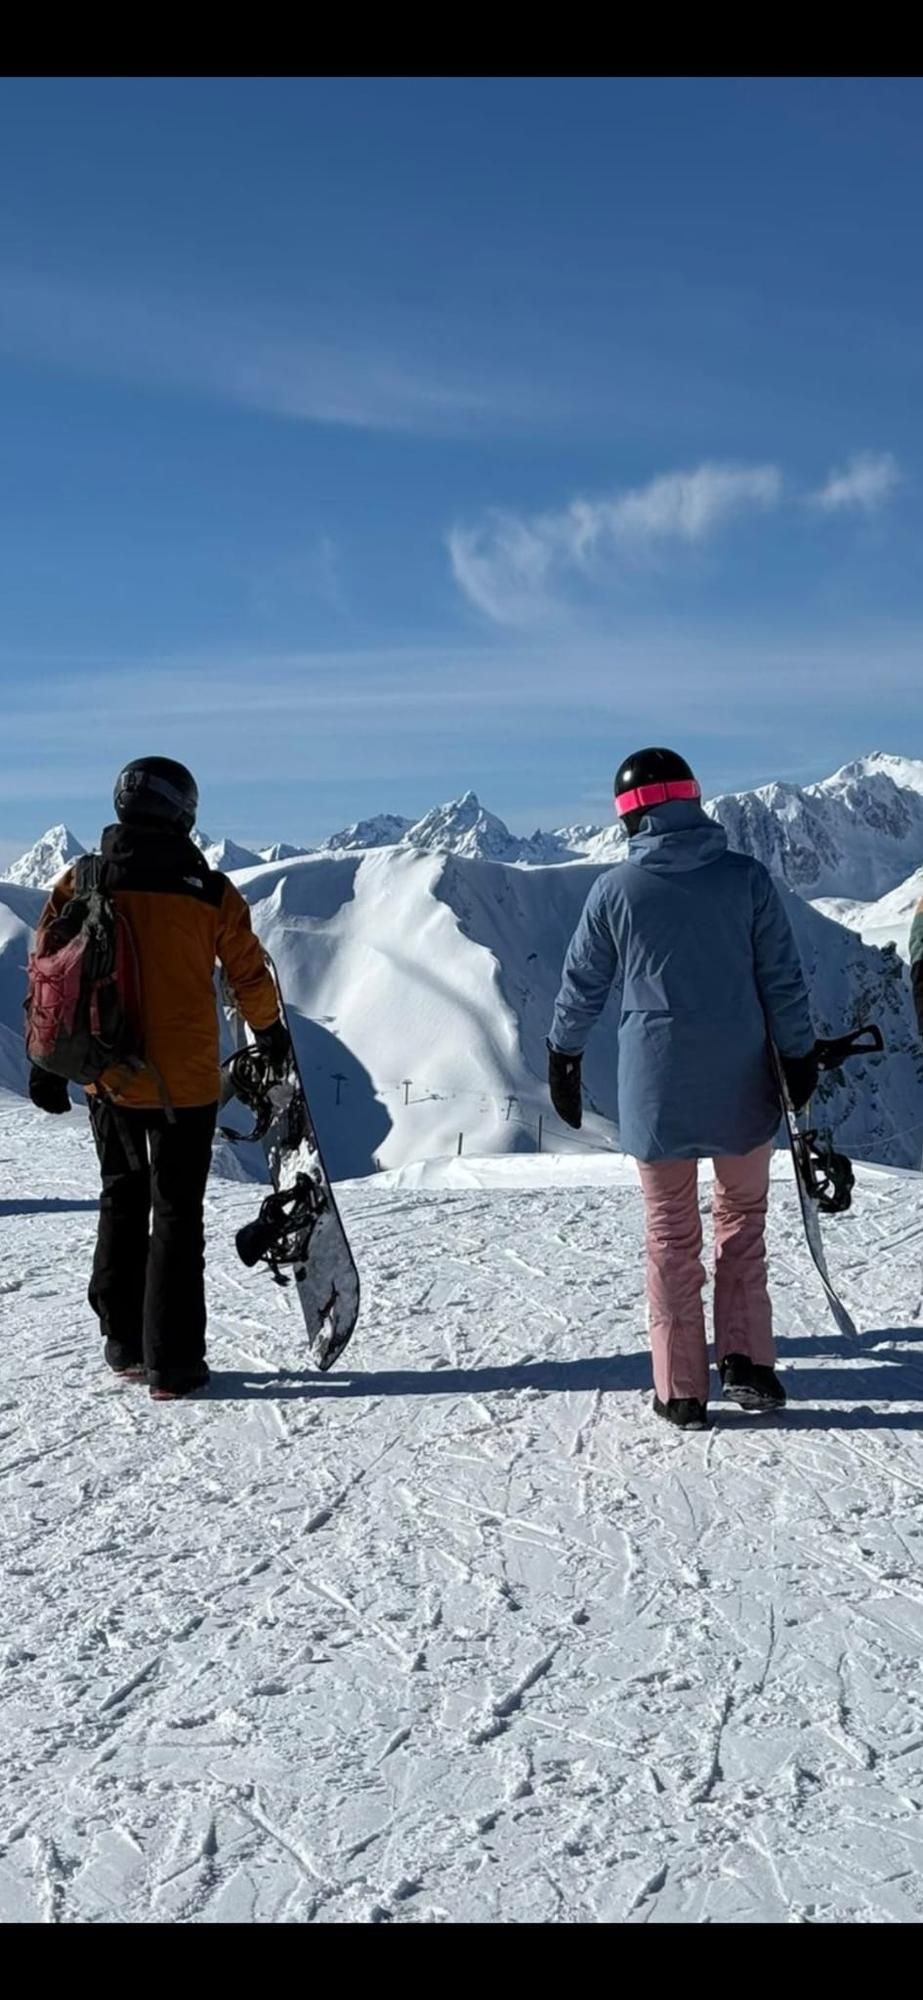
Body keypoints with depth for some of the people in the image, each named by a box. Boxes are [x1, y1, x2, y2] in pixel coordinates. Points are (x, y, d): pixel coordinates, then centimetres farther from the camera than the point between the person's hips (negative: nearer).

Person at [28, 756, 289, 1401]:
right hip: (184, 1083, -3)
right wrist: (271, 1033, 21)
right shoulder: (212, 892, -7)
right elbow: (250, 974, 2)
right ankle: (172, 1364, 6)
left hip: (108, 1080, 3)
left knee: (122, 1201, 20)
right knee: (178, 1214, 5)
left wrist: (47, 1064, 9)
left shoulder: (79, 884, -2)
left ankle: (124, 1344, 24)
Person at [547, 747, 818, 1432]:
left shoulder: (616, 889, -5)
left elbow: (583, 984, 4)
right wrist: (801, 1060, 11)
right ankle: (747, 1362, 12)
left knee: (672, 1235, 10)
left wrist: (564, 1058, 18)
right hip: (740, 1091, 0)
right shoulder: (748, 878, -5)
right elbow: (784, 981, -1)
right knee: (743, 1220, 18)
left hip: (656, 1093, 0)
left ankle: (683, 1390, 13)